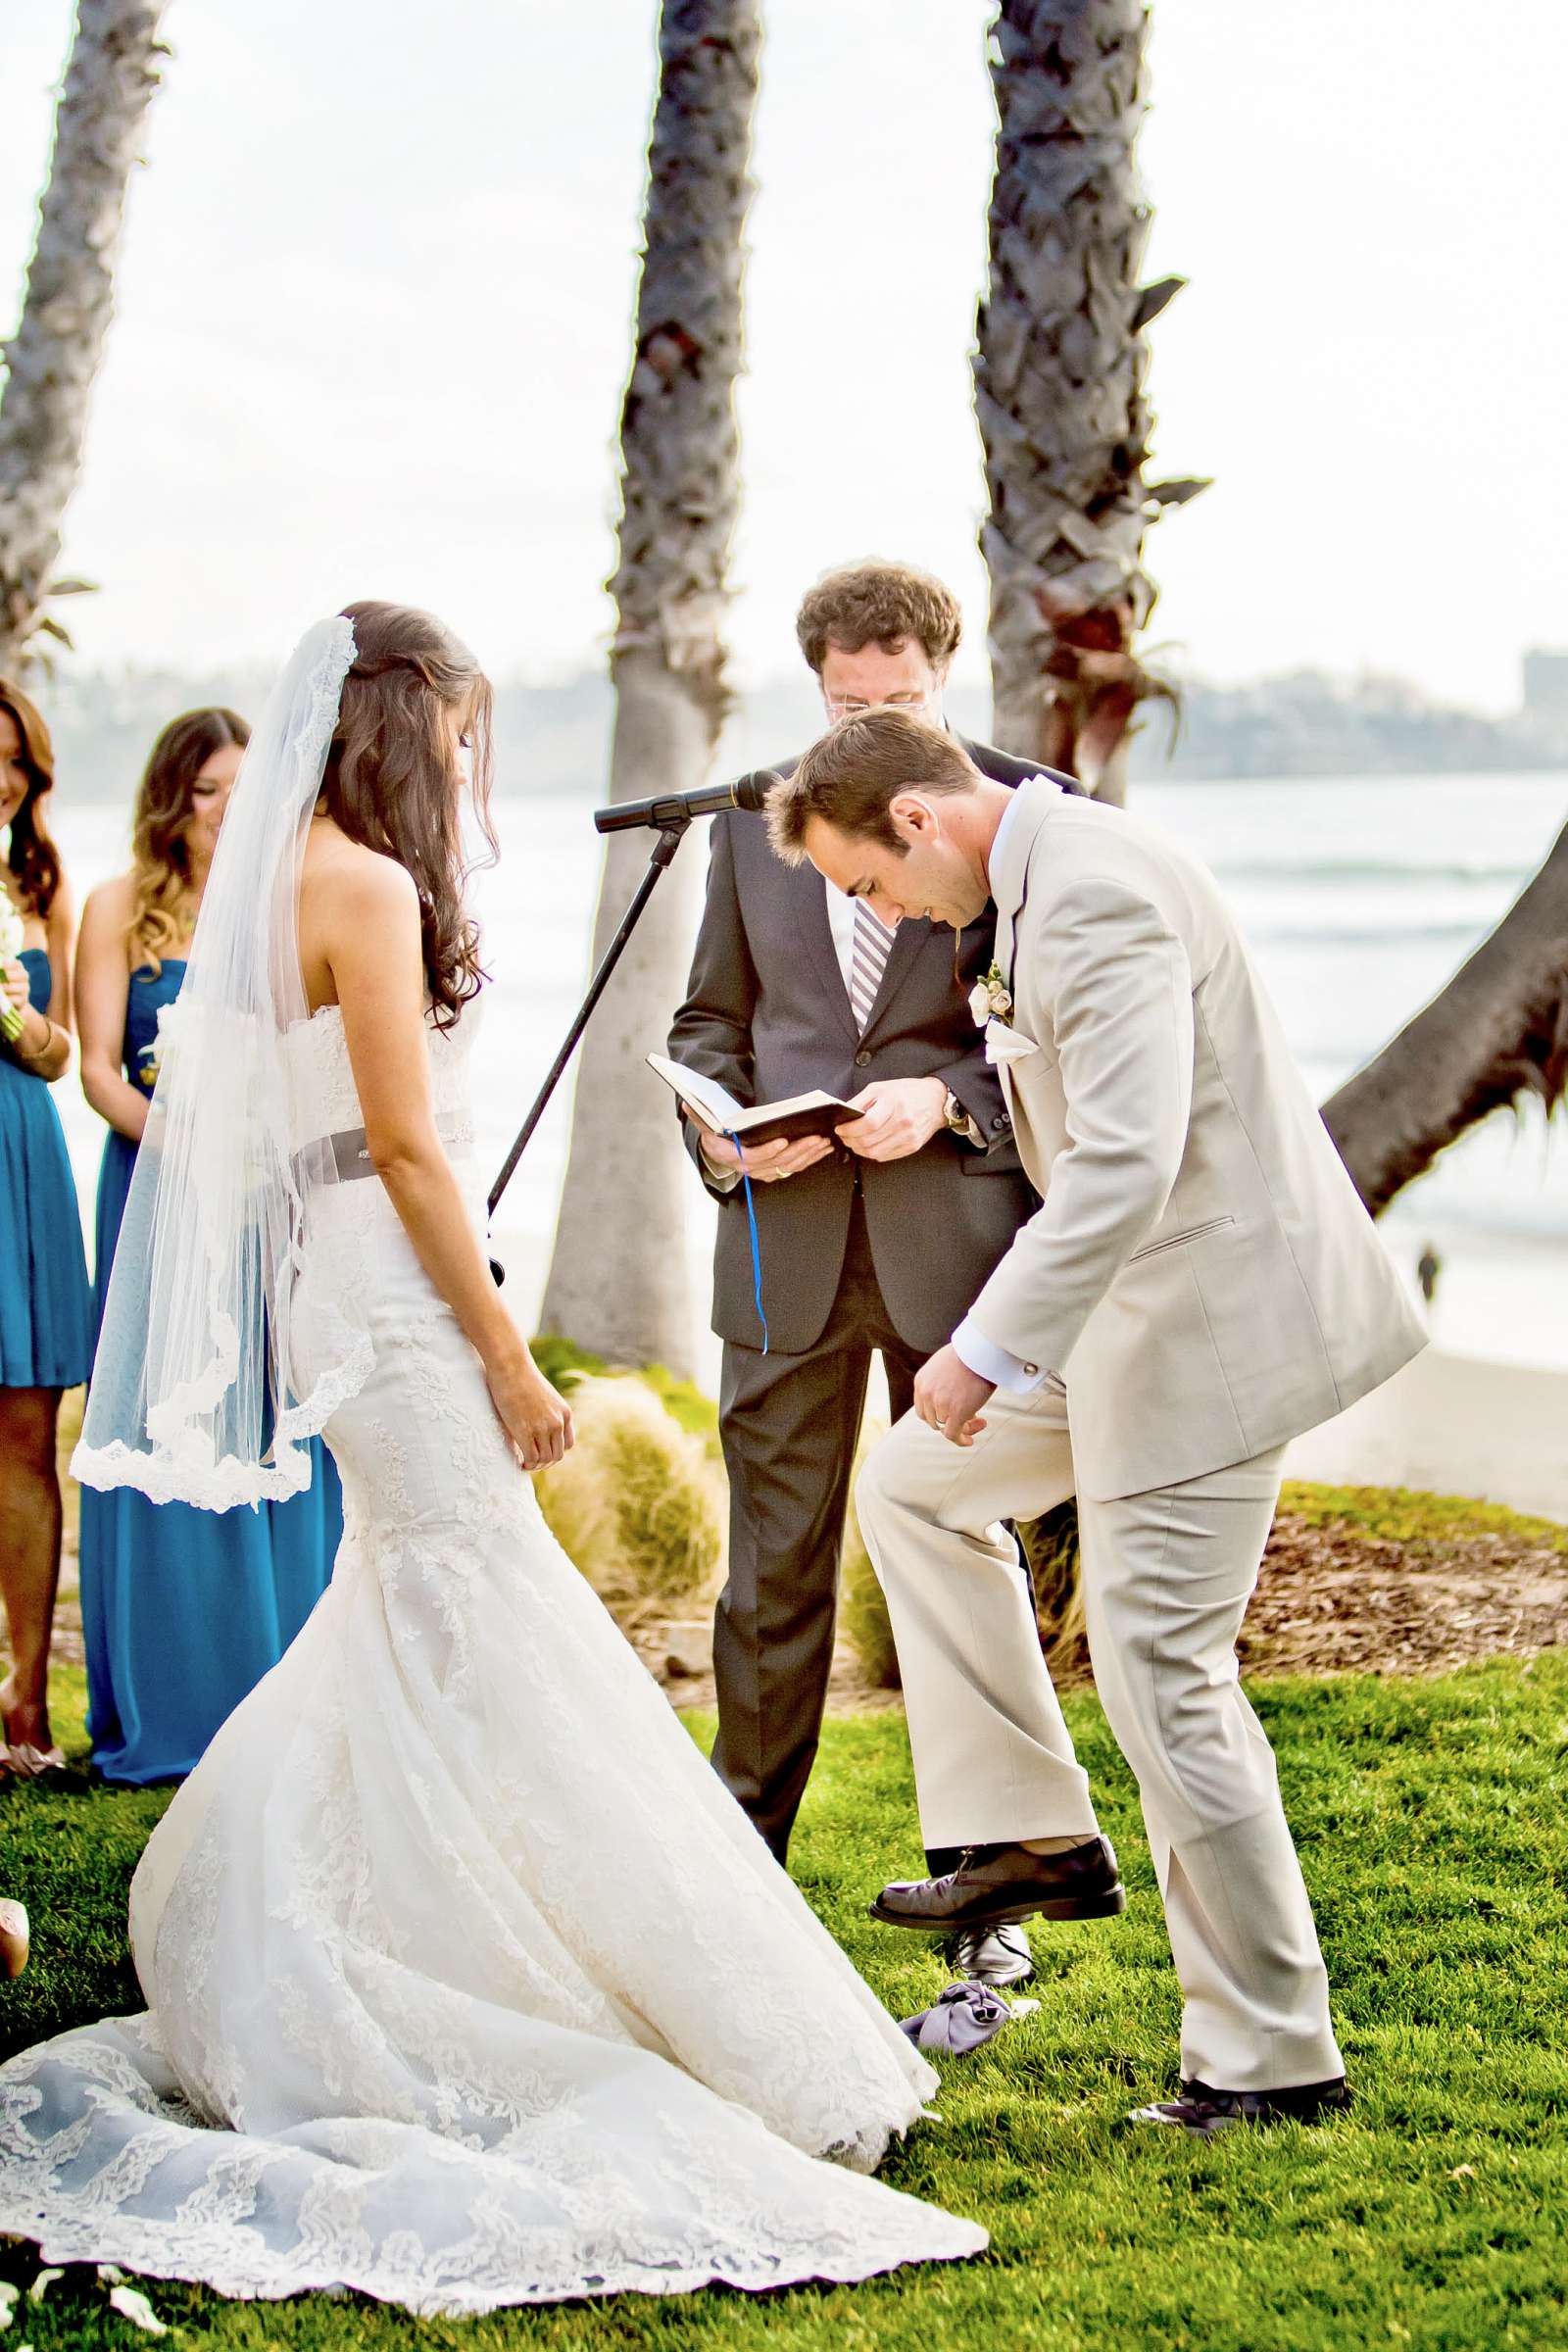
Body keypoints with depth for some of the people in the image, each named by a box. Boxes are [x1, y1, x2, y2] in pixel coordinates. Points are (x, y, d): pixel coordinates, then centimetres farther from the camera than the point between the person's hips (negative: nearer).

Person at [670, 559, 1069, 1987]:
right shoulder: (754, 815, 11)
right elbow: (711, 1018, 15)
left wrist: (943, 1097, -17)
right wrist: (719, 1127, -5)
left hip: (956, 1233, -2)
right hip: (787, 1241, 3)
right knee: (773, 1572, 7)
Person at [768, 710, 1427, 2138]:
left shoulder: (1093, 894, -22)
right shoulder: (1043, 881, 11)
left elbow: (1128, 1159, -30)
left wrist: (990, 1349, -27)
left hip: (1211, 1313, -11)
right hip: (1142, 1307, 11)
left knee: (1162, 1675, -6)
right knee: (916, 1487, 16)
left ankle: (1273, 2057, 5)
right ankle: (1036, 1838, 18)